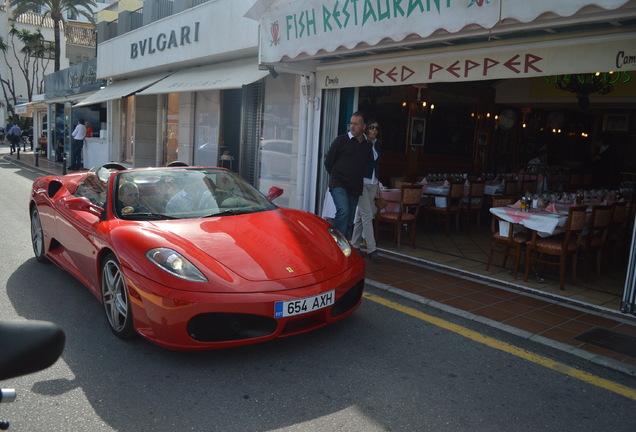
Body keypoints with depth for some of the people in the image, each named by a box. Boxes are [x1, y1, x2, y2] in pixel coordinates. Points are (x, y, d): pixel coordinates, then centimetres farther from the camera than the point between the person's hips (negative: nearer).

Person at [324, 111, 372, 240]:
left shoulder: (367, 146, 12)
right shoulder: (341, 140, 0)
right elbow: (328, 162, 5)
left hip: (355, 188, 5)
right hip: (339, 185, -5)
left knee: (349, 221, 6)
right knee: (343, 211, -26)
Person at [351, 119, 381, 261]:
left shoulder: (376, 145, 14)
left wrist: (377, 185, 20)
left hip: (372, 184, 6)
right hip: (361, 182, -6)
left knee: (361, 215, 8)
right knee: (367, 215, -9)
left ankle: (354, 245, 17)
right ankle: (371, 249, -8)